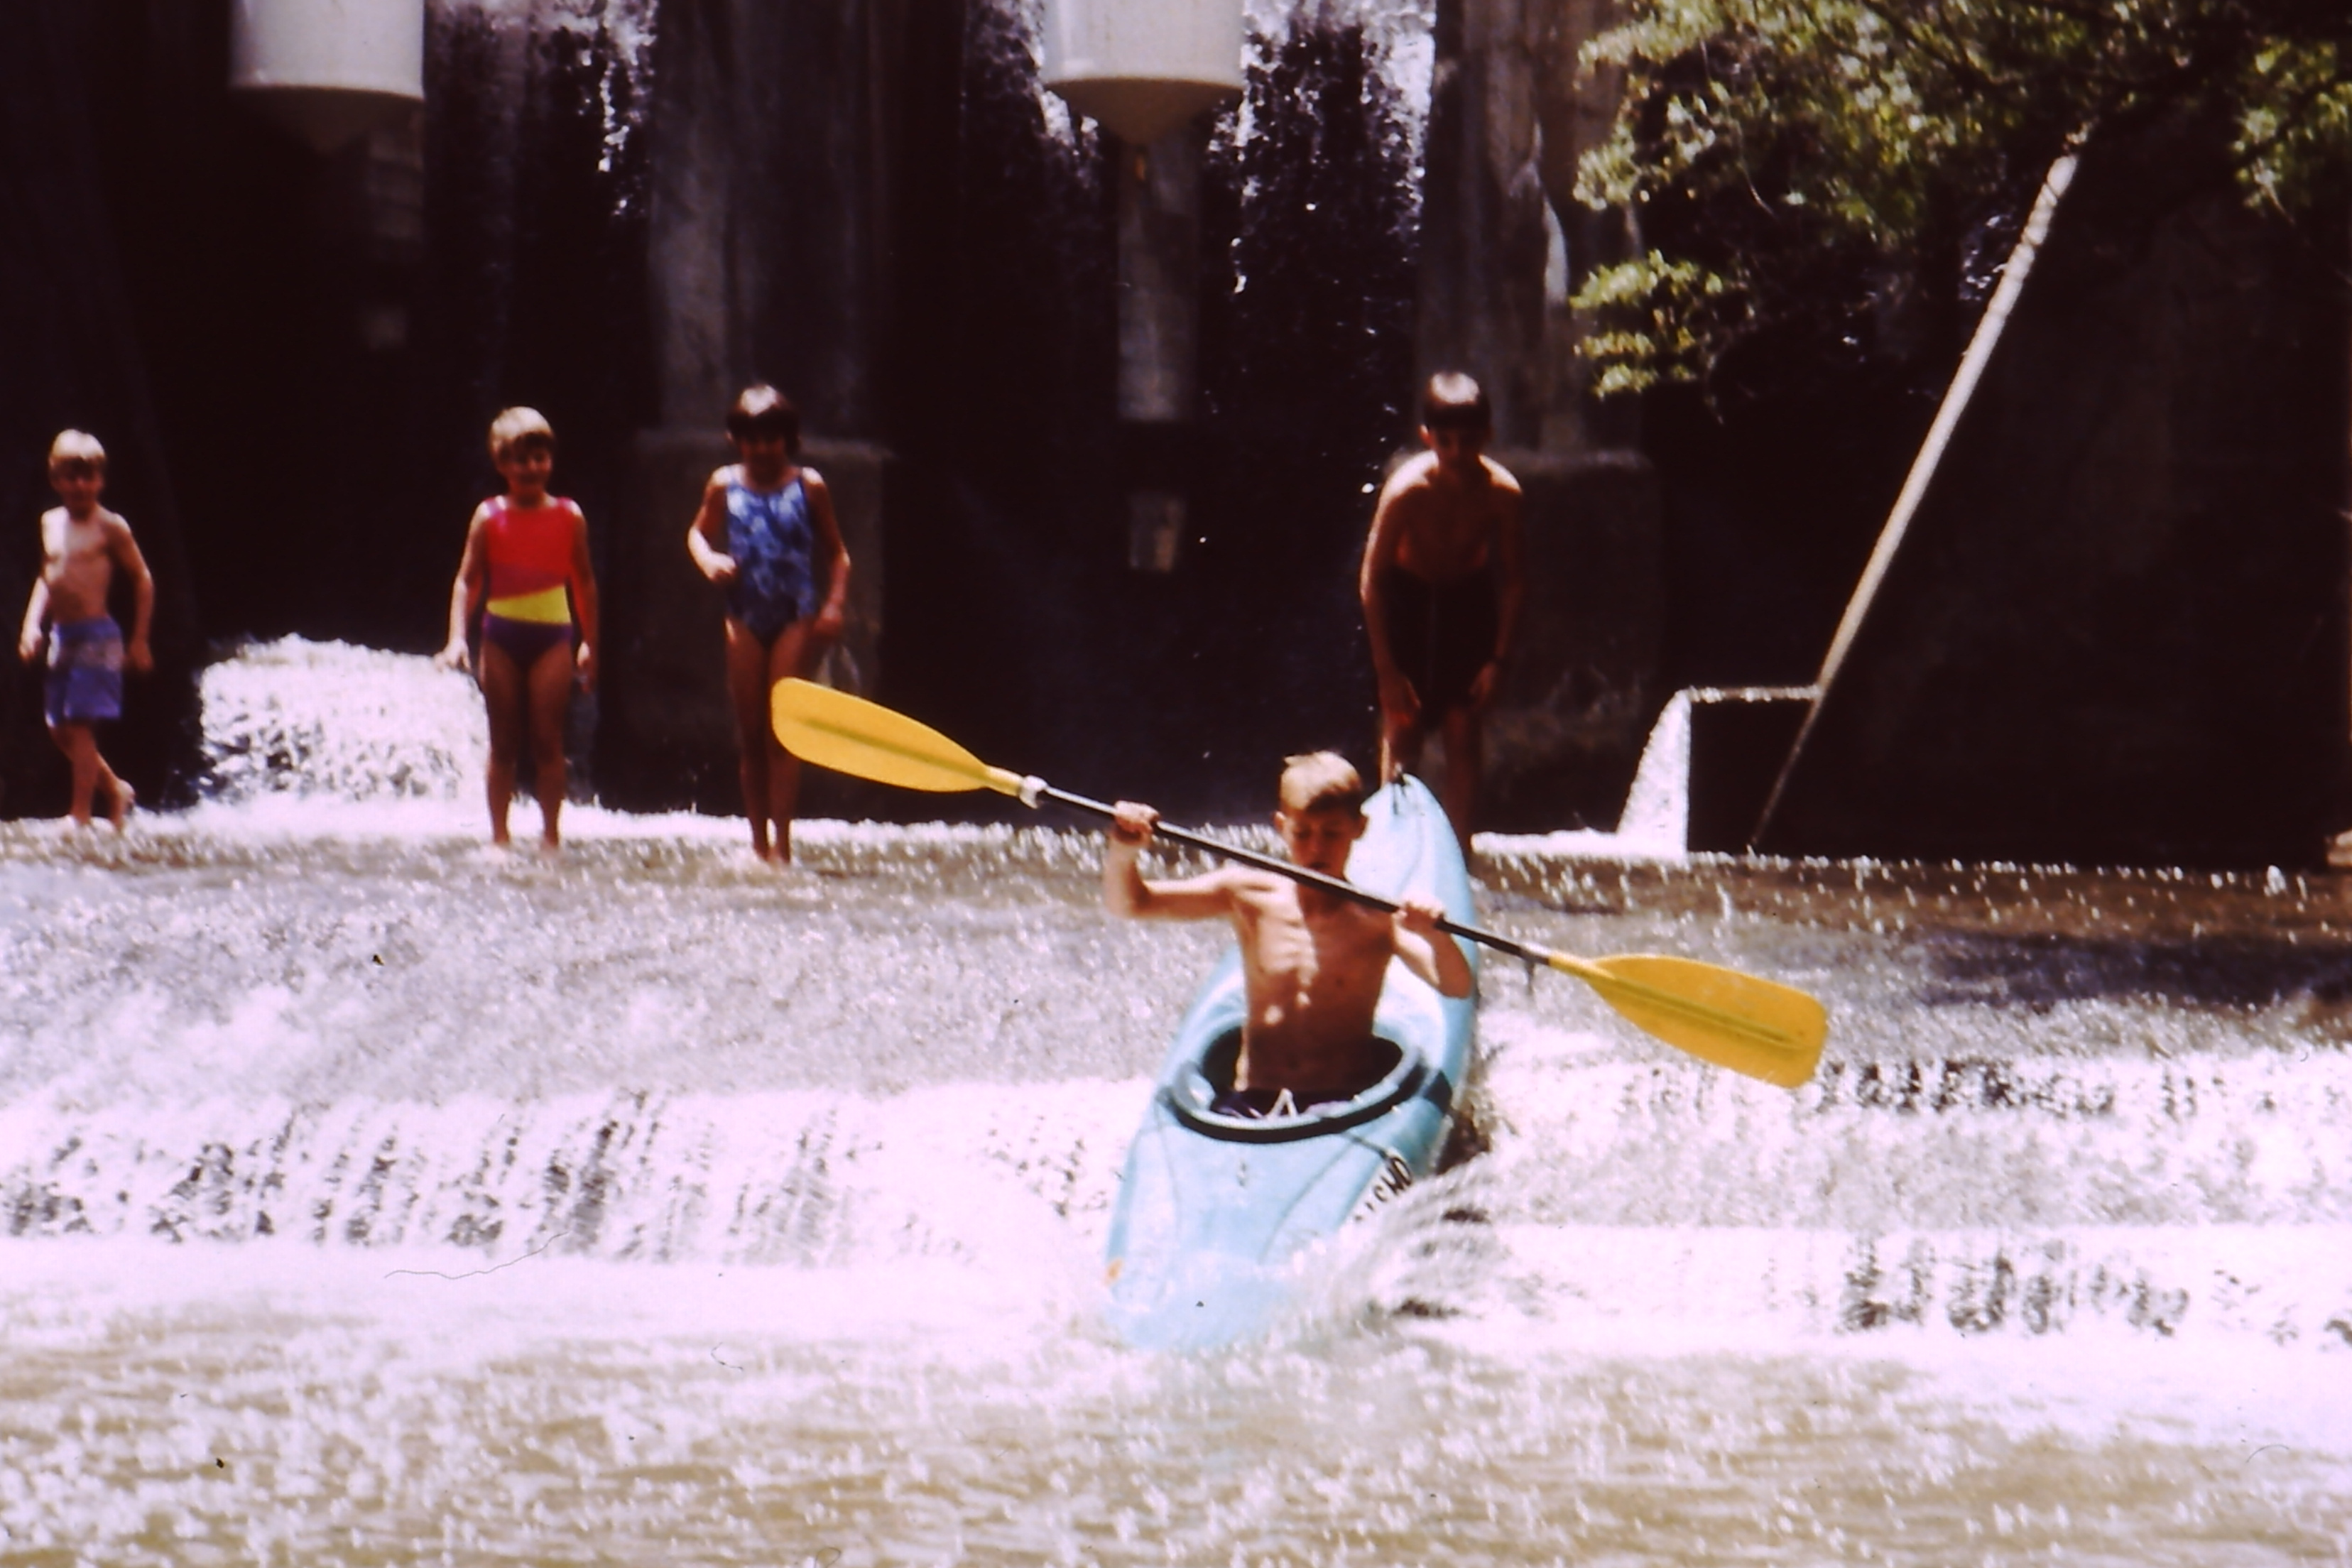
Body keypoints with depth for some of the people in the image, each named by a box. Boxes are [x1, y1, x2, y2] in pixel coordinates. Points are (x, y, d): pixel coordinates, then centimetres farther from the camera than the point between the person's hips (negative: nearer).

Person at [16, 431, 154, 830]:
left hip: (96, 636, -7)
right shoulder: (51, 523, 11)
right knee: (58, 729, 10)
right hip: (61, 636, 7)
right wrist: (32, 623, 8)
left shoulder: (110, 527, -7)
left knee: (79, 725, -10)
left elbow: (142, 580, -2)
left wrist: (139, 641, -3)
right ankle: (116, 790, 28)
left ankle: (81, 815, -5)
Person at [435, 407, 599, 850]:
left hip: (553, 635, 0)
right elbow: (468, 580, 0)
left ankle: (550, 836, 1)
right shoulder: (489, 517, 0)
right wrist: (457, 638, -11)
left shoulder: (569, 517, 2)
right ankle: (499, 838, 9)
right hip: (502, 634, 0)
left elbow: (585, 581, 8)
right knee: (504, 743, 5)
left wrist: (590, 643, 7)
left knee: (547, 740, -3)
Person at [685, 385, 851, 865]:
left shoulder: (808, 486, -1)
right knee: (750, 734, 6)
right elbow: (698, 534, 16)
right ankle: (758, 839, 14)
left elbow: (836, 553, 5)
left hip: (796, 618, -3)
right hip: (746, 618, 3)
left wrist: (834, 605, -8)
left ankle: (781, 842, -9)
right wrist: (709, 560, -7)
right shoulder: (725, 485, 5)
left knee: (782, 732, -8)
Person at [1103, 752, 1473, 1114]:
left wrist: (1434, 934, -33)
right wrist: (1123, 851, -16)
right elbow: (1128, 903, 5)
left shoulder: (1377, 917, -1)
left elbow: (1457, 987, -12)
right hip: (1252, 1106, 1)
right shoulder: (1248, 896, 6)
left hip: (1343, 1104, -1)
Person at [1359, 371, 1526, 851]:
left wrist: (1498, 658, -13)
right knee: (1403, 729, -2)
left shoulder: (1501, 491, -24)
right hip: (1408, 600, -1)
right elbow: (1372, 579, -21)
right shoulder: (1407, 489, -29)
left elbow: (1512, 582, -10)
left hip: (1468, 602, 1)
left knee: (1464, 735, 0)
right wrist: (1387, 671, -21)